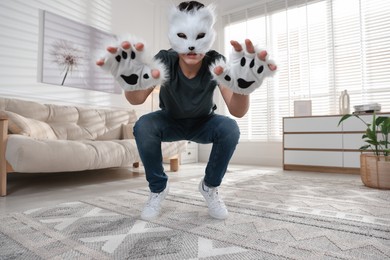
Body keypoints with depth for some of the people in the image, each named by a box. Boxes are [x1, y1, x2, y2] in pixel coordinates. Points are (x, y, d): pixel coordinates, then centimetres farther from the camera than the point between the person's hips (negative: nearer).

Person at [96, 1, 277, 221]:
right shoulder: (165, 59, -26)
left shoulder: (215, 62, -27)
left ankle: (210, 186, -4)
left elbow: (238, 111, -37)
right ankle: (158, 188, -5)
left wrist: (243, 87, -60)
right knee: (143, 127, -30)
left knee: (230, 128, -30)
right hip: (171, 122, 0)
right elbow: (137, 100, -39)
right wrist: (132, 83, -63)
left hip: (203, 124, 1)